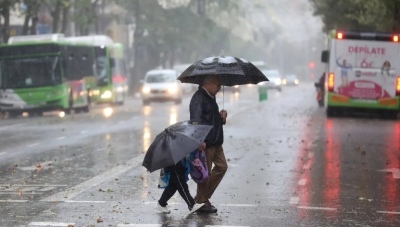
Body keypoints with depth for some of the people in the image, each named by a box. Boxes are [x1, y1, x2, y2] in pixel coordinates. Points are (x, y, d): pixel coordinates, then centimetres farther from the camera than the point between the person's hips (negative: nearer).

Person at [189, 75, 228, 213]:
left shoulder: (210, 98, 18)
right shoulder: (198, 98, -13)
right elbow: (196, 119, -21)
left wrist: (221, 117, 8)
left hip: (215, 141, 10)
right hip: (205, 142, -10)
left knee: (222, 166, 12)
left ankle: (202, 197, 19)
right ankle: (202, 202, 7)